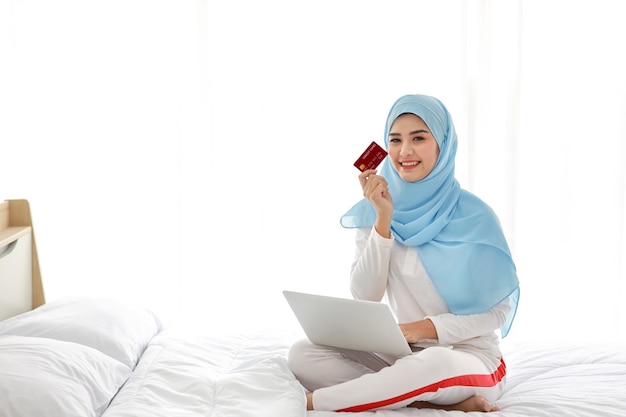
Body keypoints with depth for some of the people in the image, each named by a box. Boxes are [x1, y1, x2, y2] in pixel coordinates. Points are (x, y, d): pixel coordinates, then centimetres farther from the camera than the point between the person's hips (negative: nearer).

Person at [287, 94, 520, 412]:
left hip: (468, 356, -4)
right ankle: (437, 404, -21)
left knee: (432, 363, -39)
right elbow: (365, 297, -8)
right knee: (302, 354, -17)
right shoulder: (374, 210, 0)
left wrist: (429, 327, -22)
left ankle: (310, 402, -20)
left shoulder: (473, 215, -10)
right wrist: (383, 221, -18)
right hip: (398, 354, 4)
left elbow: (499, 309, -8)